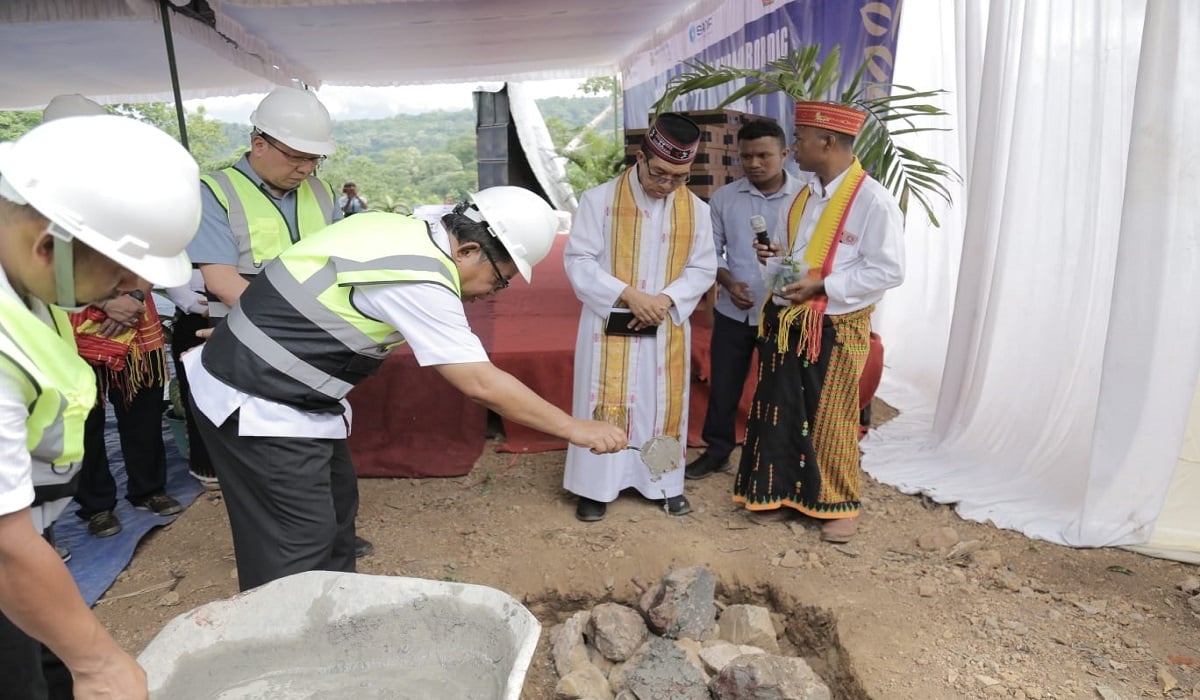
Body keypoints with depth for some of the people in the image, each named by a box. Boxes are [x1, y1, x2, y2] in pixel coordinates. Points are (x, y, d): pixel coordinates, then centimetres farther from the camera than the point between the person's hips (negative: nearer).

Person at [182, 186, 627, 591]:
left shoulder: (401, 230, 1)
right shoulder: (420, 282, -26)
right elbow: (481, 384, -25)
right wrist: (575, 429, -17)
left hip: (275, 386, 10)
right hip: (258, 407, -10)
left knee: (336, 506, 18)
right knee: (297, 557, -4)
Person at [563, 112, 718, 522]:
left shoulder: (696, 209, 1)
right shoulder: (599, 199, -9)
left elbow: (703, 268, 3)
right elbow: (578, 261, -11)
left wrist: (666, 299, -15)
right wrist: (629, 295, -21)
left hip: (667, 329, 3)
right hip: (609, 325, -3)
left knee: (665, 403, 11)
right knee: (605, 403, 5)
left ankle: (665, 482, 29)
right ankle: (596, 486, 20)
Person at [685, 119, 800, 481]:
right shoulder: (723, 198, 1)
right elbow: (711, 250, 5)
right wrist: (728, 282, -12)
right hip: (732, 312, 2)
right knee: (723, 386, 12)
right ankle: (717, 451, 31)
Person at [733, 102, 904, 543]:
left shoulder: (873, 200, -14)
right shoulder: (801, 198, 9)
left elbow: (889, 271, -16)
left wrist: (823, 284, -22)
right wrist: (775, 256, -2)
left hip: (835, 328, -7)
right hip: (785, 322, 7)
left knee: (829, 420, 5)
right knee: (782, 412, 13)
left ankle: (840, 505, 24)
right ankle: (784, 490, 30)